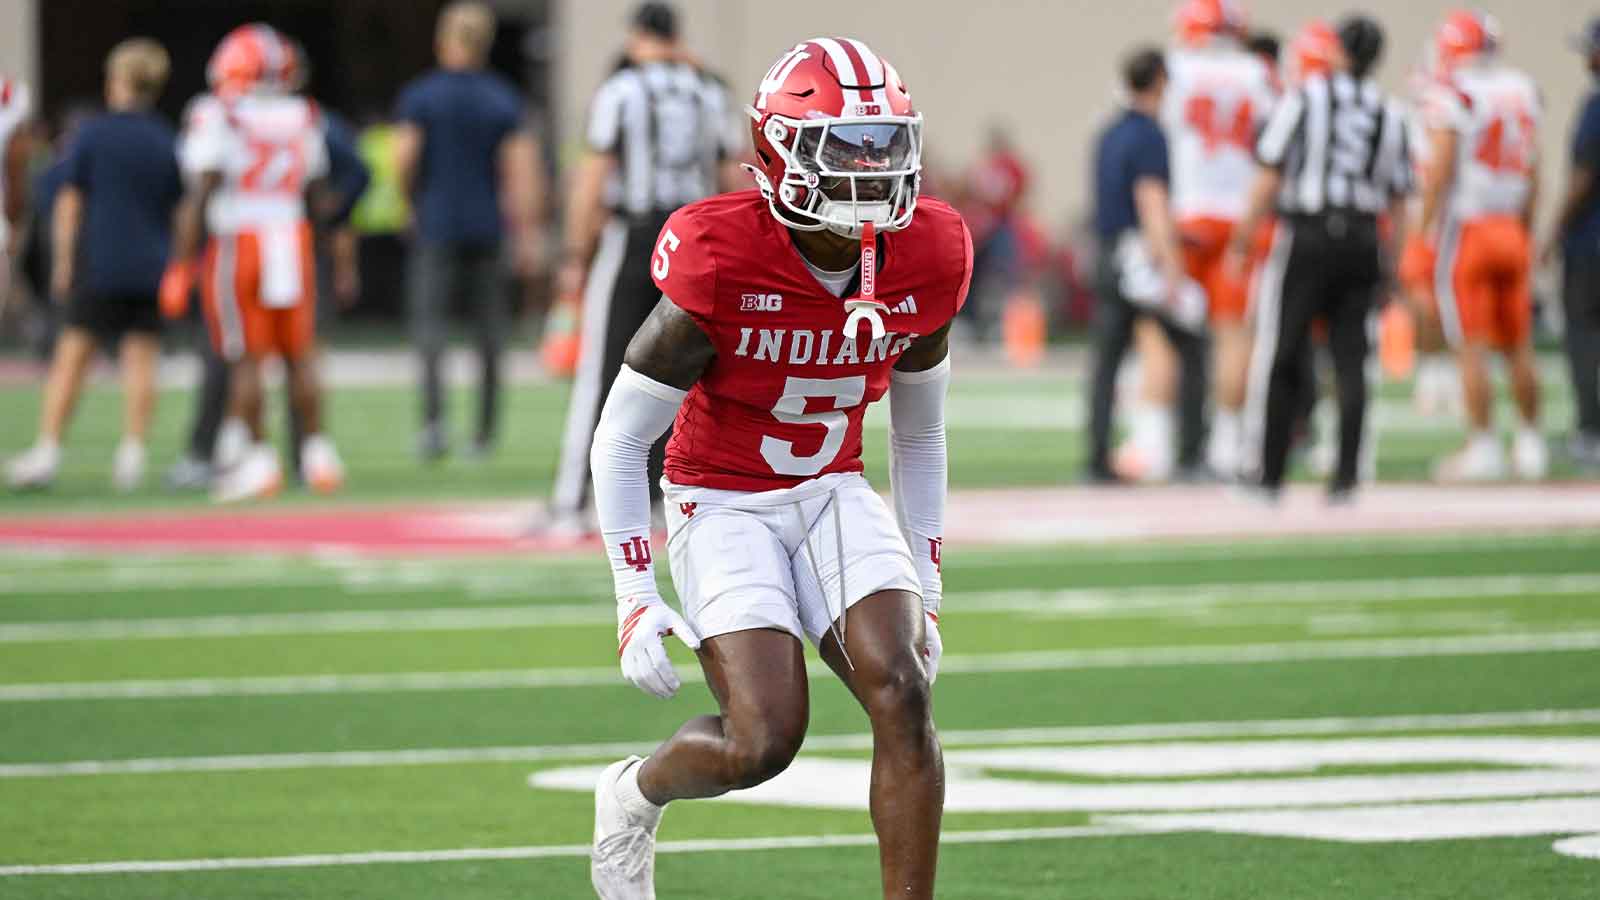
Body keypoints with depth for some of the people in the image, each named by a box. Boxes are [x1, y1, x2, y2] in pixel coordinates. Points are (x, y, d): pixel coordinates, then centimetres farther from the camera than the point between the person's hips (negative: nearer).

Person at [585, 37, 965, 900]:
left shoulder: (924, 261, -7)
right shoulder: (722, 265, -23)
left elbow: (919, 434, 11)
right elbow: (619, 440, -13)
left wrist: (924, 587, 11)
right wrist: (634, 598, -16)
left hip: (835, 496, 5)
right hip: (723, 505, -4)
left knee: (902, 693, -17)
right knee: (765, 738, -17)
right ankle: (634, 792, 16)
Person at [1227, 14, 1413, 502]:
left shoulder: (1304, 100, -5)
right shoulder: (1391, 114, 7)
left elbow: (1269, 177, -7)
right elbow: (1397, 199, 8)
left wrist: (1243, 238, 0)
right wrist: (1389, 262, 16)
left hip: (1306, 238, -3)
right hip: (1362, 238, 3)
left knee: (1284, 361, 3)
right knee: (1350, 361, 4)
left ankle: (1271, 476, 5)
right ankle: (1346, 476, -1)